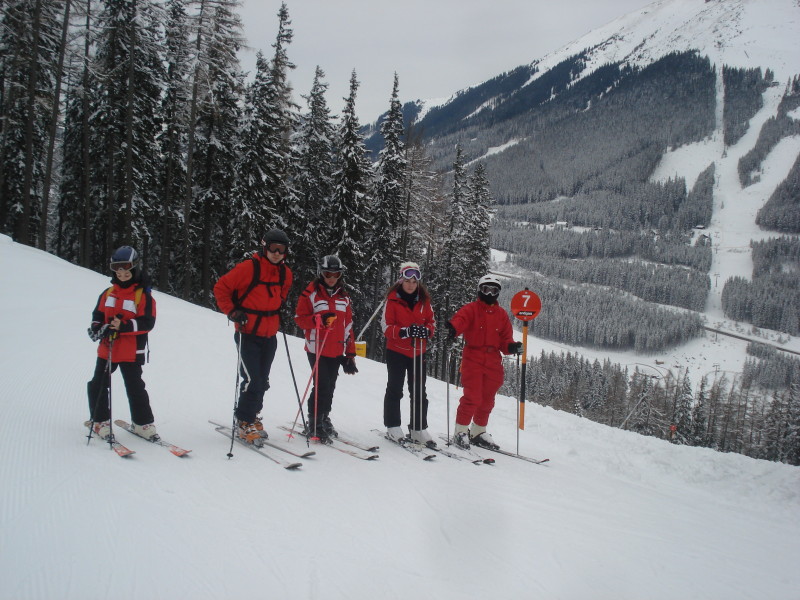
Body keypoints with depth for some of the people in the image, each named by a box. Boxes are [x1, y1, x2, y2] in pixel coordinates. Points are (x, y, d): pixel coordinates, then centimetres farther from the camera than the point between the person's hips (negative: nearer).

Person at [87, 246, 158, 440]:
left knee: (135, 388, 0)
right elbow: (98, 315, 17)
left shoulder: (143, 295, -8)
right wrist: (96, 328, -5)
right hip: (106, 349, 5)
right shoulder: (108, 293, 10)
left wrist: (123, 326, -25)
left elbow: (147, 322, -15)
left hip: (131, 352, -5)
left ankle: (143, 423, 12)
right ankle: (100, 421, 22)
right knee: (98, 386, 9)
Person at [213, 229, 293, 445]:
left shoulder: (285, 273, 6)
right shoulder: (248, 268, -13)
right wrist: (232, 312, -14)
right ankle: (244, 423, 3)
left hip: (270, 336, 6)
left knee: (262, 382, 14)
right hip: (248, 334, -6)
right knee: (252, 380, -11)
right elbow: (221, 288, -8)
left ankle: (251, 417, 29)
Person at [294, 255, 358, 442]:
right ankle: (314, 425, -1)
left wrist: (350, 354, 12)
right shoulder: (311, 293, -2)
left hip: (337, 352, 5)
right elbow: (300, 318, -5)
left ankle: (324, 419, 26)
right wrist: (319, 319, -24)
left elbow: (348, 325, 16)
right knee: (322, 386, -11)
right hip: (317, 349, -5)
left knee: (330, 387, 10)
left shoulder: (343, 296, 14)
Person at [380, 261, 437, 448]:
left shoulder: (424, 299, 2)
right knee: (395, 389, 5)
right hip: (396, 350, -3)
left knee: (419, 392, 8)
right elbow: (386, 326, -11)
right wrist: (404, 331, -27)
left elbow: (431, 321, 8)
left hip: (418, 352, 4)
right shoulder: (393, 299, -8)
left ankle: (418, 429, 16)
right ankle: (393, 427, 15)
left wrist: (426, 331, -15)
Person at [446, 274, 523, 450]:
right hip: (473, 359, -5)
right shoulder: (471, 309, 0)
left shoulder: (502, 314, 14)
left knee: (487, 399, 12)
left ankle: (478, 432, 28)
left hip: (493, 361, 5)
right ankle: (461, 431, 1)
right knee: (472, 397, -12)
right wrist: (452, 328, -43)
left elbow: (505, 338, 12)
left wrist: (512, 346, -11)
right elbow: (460, 319, -21)